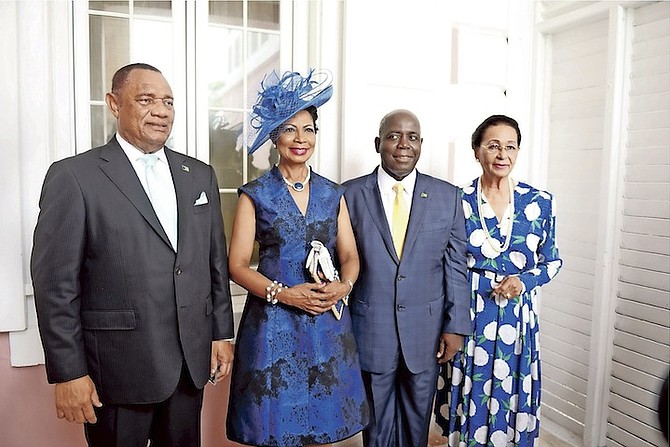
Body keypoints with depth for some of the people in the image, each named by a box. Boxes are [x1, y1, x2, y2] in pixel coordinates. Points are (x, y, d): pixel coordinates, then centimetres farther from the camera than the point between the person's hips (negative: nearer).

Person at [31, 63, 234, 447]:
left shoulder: (200, 175, 7)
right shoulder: (73, 176, -8)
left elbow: (217, 261, 9)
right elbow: (56, 282, -9)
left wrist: (222, 333, 8)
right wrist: (68, 373, -9)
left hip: (192, 361, 5)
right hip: (118, 369, -4)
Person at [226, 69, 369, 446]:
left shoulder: (332, 194, 7)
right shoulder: (256, 195, -2)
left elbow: (350, 257, 8)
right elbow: (238, 265, -5)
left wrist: (343, 286, -13)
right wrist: (284, 293, -18)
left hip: (327, 323, 3)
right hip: (274, 324, -3)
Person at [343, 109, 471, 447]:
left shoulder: (447, 196, -1)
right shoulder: (351, 194, -4)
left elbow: (456, 266, 1)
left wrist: (456, 326, -2)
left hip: (426, 331, 1)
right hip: (371, 330, -1)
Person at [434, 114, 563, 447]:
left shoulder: (539, 202, 0)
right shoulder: (458, 201, -4)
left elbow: (552, 260, 10)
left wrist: (526, 280, -11)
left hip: (517, 318, 2)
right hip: (468, 317, -1)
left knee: (511, 402, 13)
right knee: (469, 403, 11)